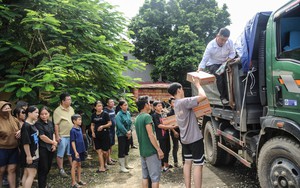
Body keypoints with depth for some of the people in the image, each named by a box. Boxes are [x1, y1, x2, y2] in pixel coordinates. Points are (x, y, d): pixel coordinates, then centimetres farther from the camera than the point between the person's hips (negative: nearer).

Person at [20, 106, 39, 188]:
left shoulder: (33, 125, 8)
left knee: (26, 174, 14)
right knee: (31, 174, -5)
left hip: (34, 154, 9)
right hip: (29, 155, -9)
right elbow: (25, 142, -21)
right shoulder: (26, 126, -18)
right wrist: (28, 156, -20)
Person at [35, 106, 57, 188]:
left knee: (48, 167, 15)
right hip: (42, 148, -7)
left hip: (51, 148, 7)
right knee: (43, 168, -1)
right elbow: (42, 136, -17)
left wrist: (54, 144, -2)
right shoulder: (38, 124, -13)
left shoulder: (50, 123, 8)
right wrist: (53, 142, -8)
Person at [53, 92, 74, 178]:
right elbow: (56, 124, -14)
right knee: (60, 154, 5)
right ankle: (61, 170, 15)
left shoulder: (71, 109, 8)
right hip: (62, 136, -6)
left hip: (72, 135, 6)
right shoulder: (58, 111, -12)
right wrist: (57, 136, -17)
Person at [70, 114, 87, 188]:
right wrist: (75, 152, -19)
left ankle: (79, 180, 28)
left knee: (79, 165, 16)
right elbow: (72, 142, -16)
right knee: (74, 166, 0)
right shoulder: (73, 130, -16)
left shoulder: (80, 129, 7)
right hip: (76, 151, -8)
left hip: (81, 150, 8)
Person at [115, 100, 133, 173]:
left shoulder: (128, 113, 6)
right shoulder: (119, 114, -14)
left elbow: (130, 122, 8)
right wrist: (126, 133, -14)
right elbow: (120, 125, -19)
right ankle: (122, 167, 8)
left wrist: (130, 131, -7)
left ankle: (126, 164, 28)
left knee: (126, 150, 16)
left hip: (128, 134, 7)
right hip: (121, 134, -7)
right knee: (121, 150, -1)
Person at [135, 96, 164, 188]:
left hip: (142, 151, 8)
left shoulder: (137, 118, 10)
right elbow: (150, 135, -20)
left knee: (145, 176, 13)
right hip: (151, 151, -8)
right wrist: (159, 150, -16)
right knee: (155, 176, 0)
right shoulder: (147, 116, -16)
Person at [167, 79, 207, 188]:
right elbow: (203, 96, -27)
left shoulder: (176, 104, 9)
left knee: (187, 163, 15)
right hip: (195, 138, -9)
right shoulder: (184, 102, -20)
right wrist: (197, 84, -11)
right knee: (198, 165, -4)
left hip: (185, 139, 9)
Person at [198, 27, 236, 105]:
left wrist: (229, 59, -24)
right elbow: (204, 60, -25)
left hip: (224, 63, 3)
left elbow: (232, 53, -3)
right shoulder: (210, 46, -26)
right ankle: (223, 97, -13)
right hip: (213, 64, -3)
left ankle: (229, 96, -5)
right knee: (219, 75, -29)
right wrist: (199, 70, -37)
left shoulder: (230, 42, -18)